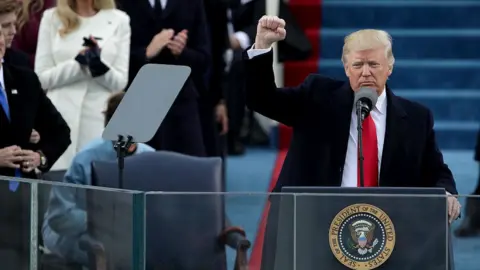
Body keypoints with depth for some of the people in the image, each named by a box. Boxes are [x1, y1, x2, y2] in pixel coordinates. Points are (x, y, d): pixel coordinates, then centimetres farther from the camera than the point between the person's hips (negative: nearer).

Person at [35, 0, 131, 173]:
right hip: (61, 121, 0)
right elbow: (41, 78, 2)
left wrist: (100, 67, -16)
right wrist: (79, 63, -11)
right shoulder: (52, 18, 9)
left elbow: (121, 81, 4)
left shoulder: (119, 20, 7)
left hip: (102, 122, 0)